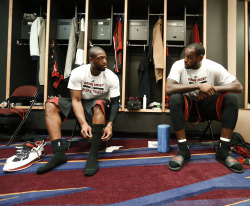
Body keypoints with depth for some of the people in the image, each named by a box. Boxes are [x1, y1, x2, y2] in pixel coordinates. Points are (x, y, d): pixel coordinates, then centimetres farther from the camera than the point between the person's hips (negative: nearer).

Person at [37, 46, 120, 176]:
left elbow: (115, 103, -14)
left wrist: (109, 125, -31)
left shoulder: (112, 77, -14)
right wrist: (83, 123, -33)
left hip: (100, 107, -2)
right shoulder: (78, 73, -14)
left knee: (99, 104, -38)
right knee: (51, 105, -18)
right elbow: (76, 100, -18)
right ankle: (58, 153, -26)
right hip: (81, 105, 2)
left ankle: (93, 155, -37)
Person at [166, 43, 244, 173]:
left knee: (231, 97, -23)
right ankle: (184, 151, -26)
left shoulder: (213, 67, -8)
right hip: (188, 107, -2)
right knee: (174, 98, -33)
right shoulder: (179, 65, -12)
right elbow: (168, 89, -29)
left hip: (208, 106, 2)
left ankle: (223, 151, -17)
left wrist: (213, 89, -27)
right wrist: (198, 86, -32)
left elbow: (238, 87, -12)